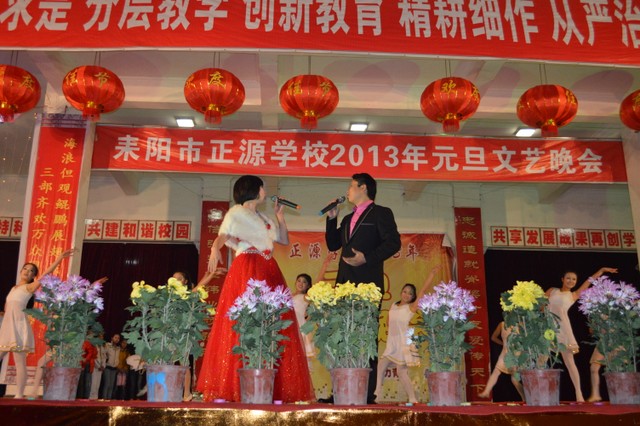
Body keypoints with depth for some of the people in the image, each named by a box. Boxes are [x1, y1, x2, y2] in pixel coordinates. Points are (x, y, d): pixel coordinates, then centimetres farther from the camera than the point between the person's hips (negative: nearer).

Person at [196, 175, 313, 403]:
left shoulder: (264, 219, 27)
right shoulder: (236, 213, 7)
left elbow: (285, 240, 26)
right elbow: (221, 237, -9)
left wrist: (280, 215, 21)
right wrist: (215, 249, -31)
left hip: (269, 273, 7)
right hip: (245, 271, -7)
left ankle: (272, 389, 2)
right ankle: (234, 387, -11)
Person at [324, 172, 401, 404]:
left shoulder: (381, 213, 4)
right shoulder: (348, 219, 26)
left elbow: (393, 242, -8)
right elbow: (332, 244, 23)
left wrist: (367, 257, -18)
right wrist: (331, 218, 14)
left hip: (368, 283, -7)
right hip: (345, 283, 7)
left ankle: (367, 394, -2)